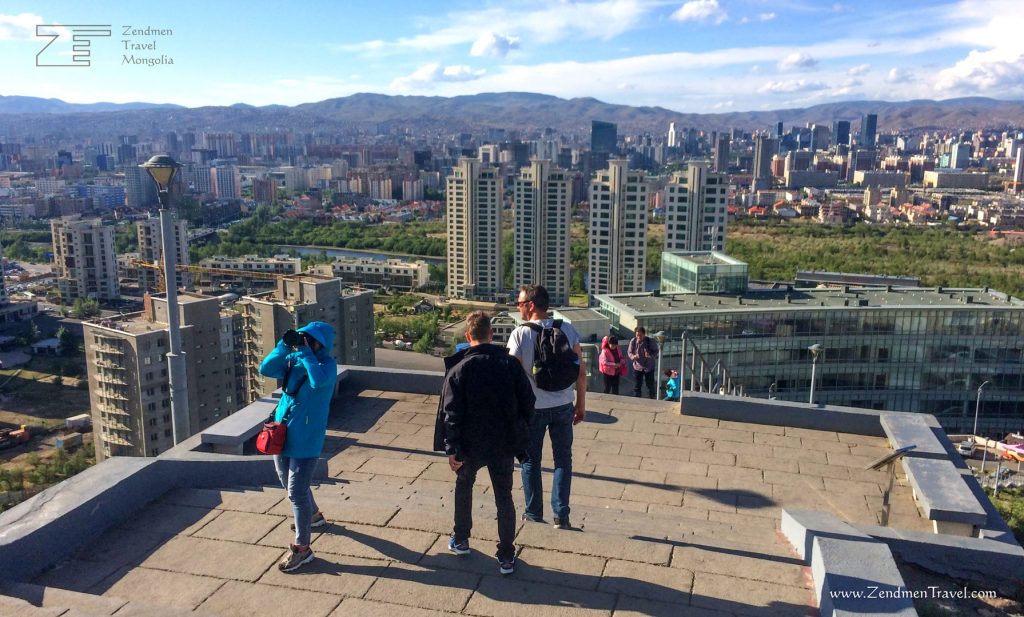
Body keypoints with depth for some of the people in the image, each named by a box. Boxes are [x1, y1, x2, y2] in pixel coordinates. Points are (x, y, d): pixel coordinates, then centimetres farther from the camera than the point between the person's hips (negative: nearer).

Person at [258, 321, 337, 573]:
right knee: (291, 485, 24)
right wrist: (284, 345, -14)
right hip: (282, 434, 7)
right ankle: (314, 516, 50)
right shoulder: (292, 359, 5)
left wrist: (305, 351, -26)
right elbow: (266, 369, -6)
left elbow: (318, 380, -33)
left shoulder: (327, 363, -13)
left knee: (296, 492, -6)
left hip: (306, 439, -7)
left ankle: (302, 548, 6)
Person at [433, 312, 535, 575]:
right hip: (504, 445, 1)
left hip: (471, 445, -1)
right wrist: (520, 434, 10)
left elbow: (451, 413, -13)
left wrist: (452, 449, -7)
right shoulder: (510, 364, -6)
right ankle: (506, 556, 13)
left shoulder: (459, 369, -11)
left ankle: (460, 540, 35)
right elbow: (528, 403, -2)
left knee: (464, 486, 24)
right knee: (504, 497, 11)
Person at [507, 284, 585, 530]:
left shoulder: (520, 334, -13)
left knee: (531, 460, 14)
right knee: (563, 459, 14)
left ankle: (533, 512, 24)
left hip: (533, 408, -2)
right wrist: (581, 403, 9)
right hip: (564, 406, 2)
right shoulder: (567, 330, -3)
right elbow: (581, 371, -1)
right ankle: (560, 514, 13)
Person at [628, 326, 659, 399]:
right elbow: (629, 352, 0)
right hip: (637, 367, 1)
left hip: (649, 367, -1)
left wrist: (650, 355, -29)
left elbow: (656, 352, -7)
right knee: (637, 386, 8)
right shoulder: (633, 341, -11)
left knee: (650, 385, 11)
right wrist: (633, 356, -24)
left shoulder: (651, 341, -15)